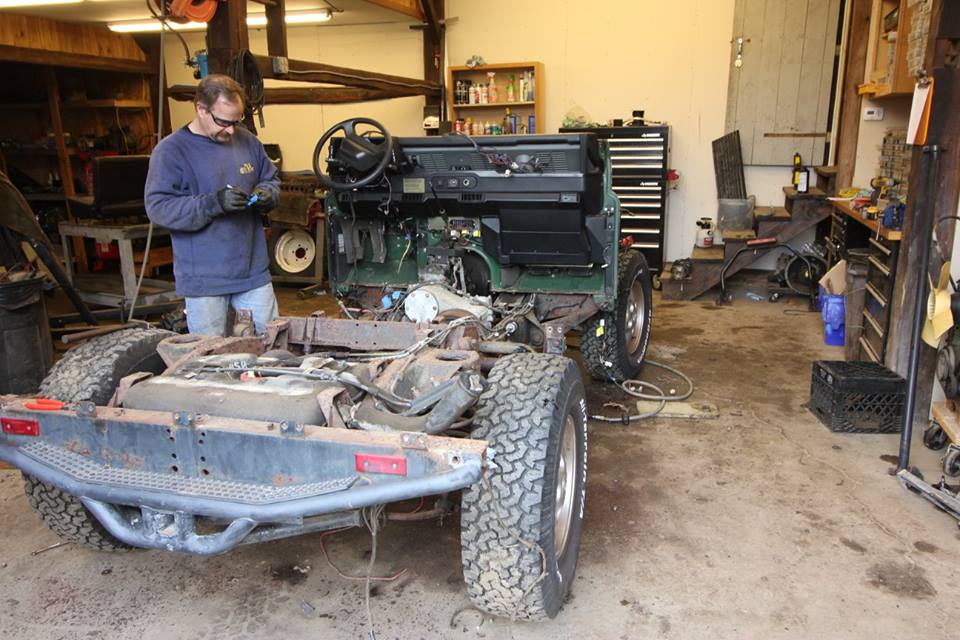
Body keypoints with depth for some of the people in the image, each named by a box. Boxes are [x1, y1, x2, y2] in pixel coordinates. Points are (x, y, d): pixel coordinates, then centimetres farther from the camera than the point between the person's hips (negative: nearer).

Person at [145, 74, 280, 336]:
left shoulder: (247, 141, 6)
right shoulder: (171, 150, -8)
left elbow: (271, 179, 19)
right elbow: (158, 207, -15)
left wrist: (267, 194, -6)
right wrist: (213, 203, -26)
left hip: (253, 271, 4)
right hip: (203, 279, -4)